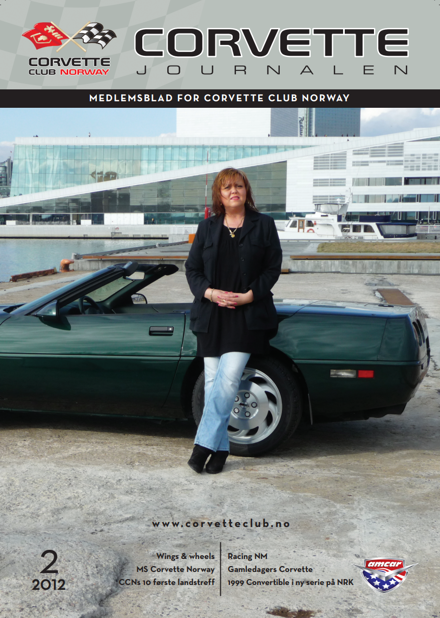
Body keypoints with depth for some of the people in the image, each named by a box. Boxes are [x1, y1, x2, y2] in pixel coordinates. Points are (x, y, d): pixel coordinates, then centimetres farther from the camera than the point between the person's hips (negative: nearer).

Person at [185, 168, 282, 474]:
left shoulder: (263, 225, 6)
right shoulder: (207, 227, 12)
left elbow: (273, 267, 2)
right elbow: (192, 269, 11)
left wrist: (249, 295, -11)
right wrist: (209, 292, -8)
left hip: (247, 316, -3)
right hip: (212, 315, 3)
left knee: (227, 379, -13)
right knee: (213, 381, 3)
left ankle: (205, 444, -6)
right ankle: (220, 448, 12)